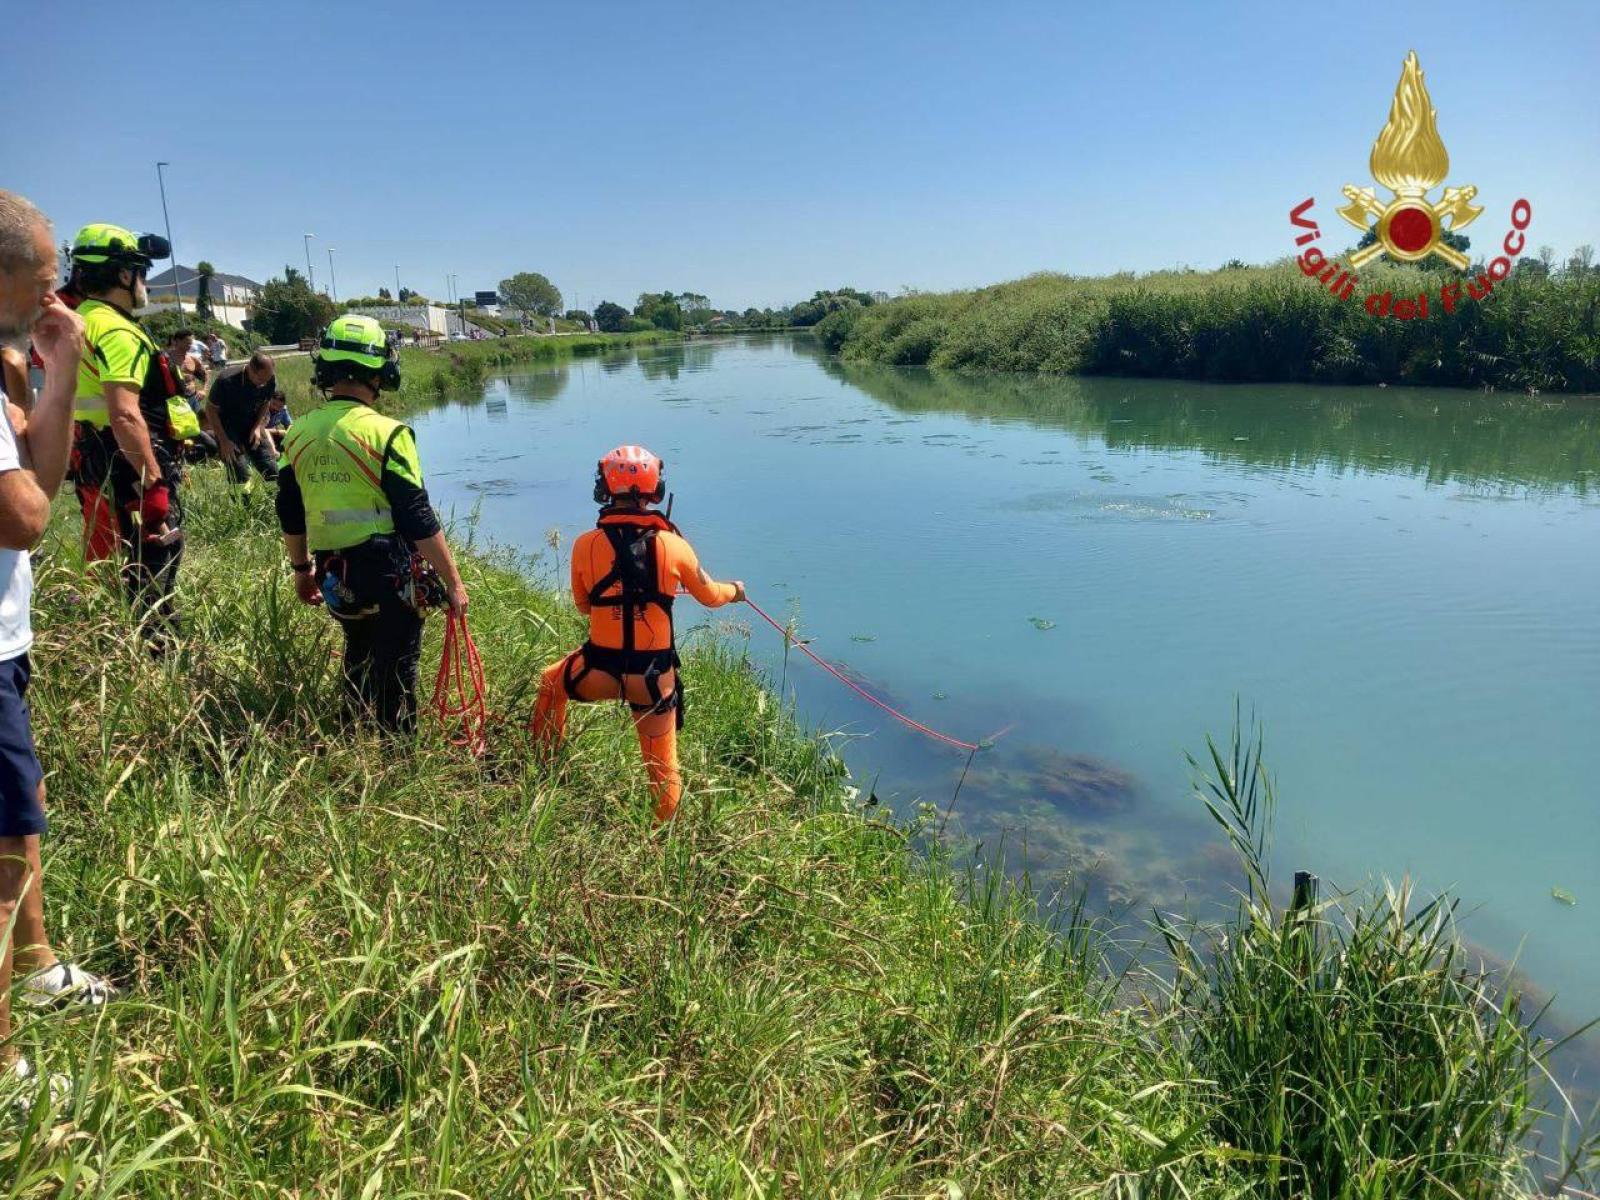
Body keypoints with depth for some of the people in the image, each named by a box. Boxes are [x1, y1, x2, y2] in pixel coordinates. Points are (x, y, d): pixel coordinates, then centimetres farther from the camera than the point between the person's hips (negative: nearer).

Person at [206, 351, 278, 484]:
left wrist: (258, 427, -11)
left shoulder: (270, 379, -16)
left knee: (272, 473, -3)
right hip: (228, 427, -4)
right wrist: (224, 441, -20)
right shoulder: (226, 380, -28)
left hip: (252, 427, 4)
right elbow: (211, 409, -15)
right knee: (240, 477, -17)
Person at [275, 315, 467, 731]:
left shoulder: (298, 434, 4)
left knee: (358, 660, 25)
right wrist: (453, 582, -9)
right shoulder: (384, 433, -15)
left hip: (334, 576, 6)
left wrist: (302, 569, 27)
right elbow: (418, 521, -16)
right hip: (389, 573, -6)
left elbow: (290, 516, 12)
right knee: (395, 669, 6)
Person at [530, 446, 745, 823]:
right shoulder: (674, 545, -8)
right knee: (663, 767, 17)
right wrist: (734, 590, 31)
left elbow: (583, 605, 9)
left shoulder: (586, 545, -7)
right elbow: (710, 596, 8)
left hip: (600, 672, 1)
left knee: (551, 682, 34)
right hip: (654, 677, 0)